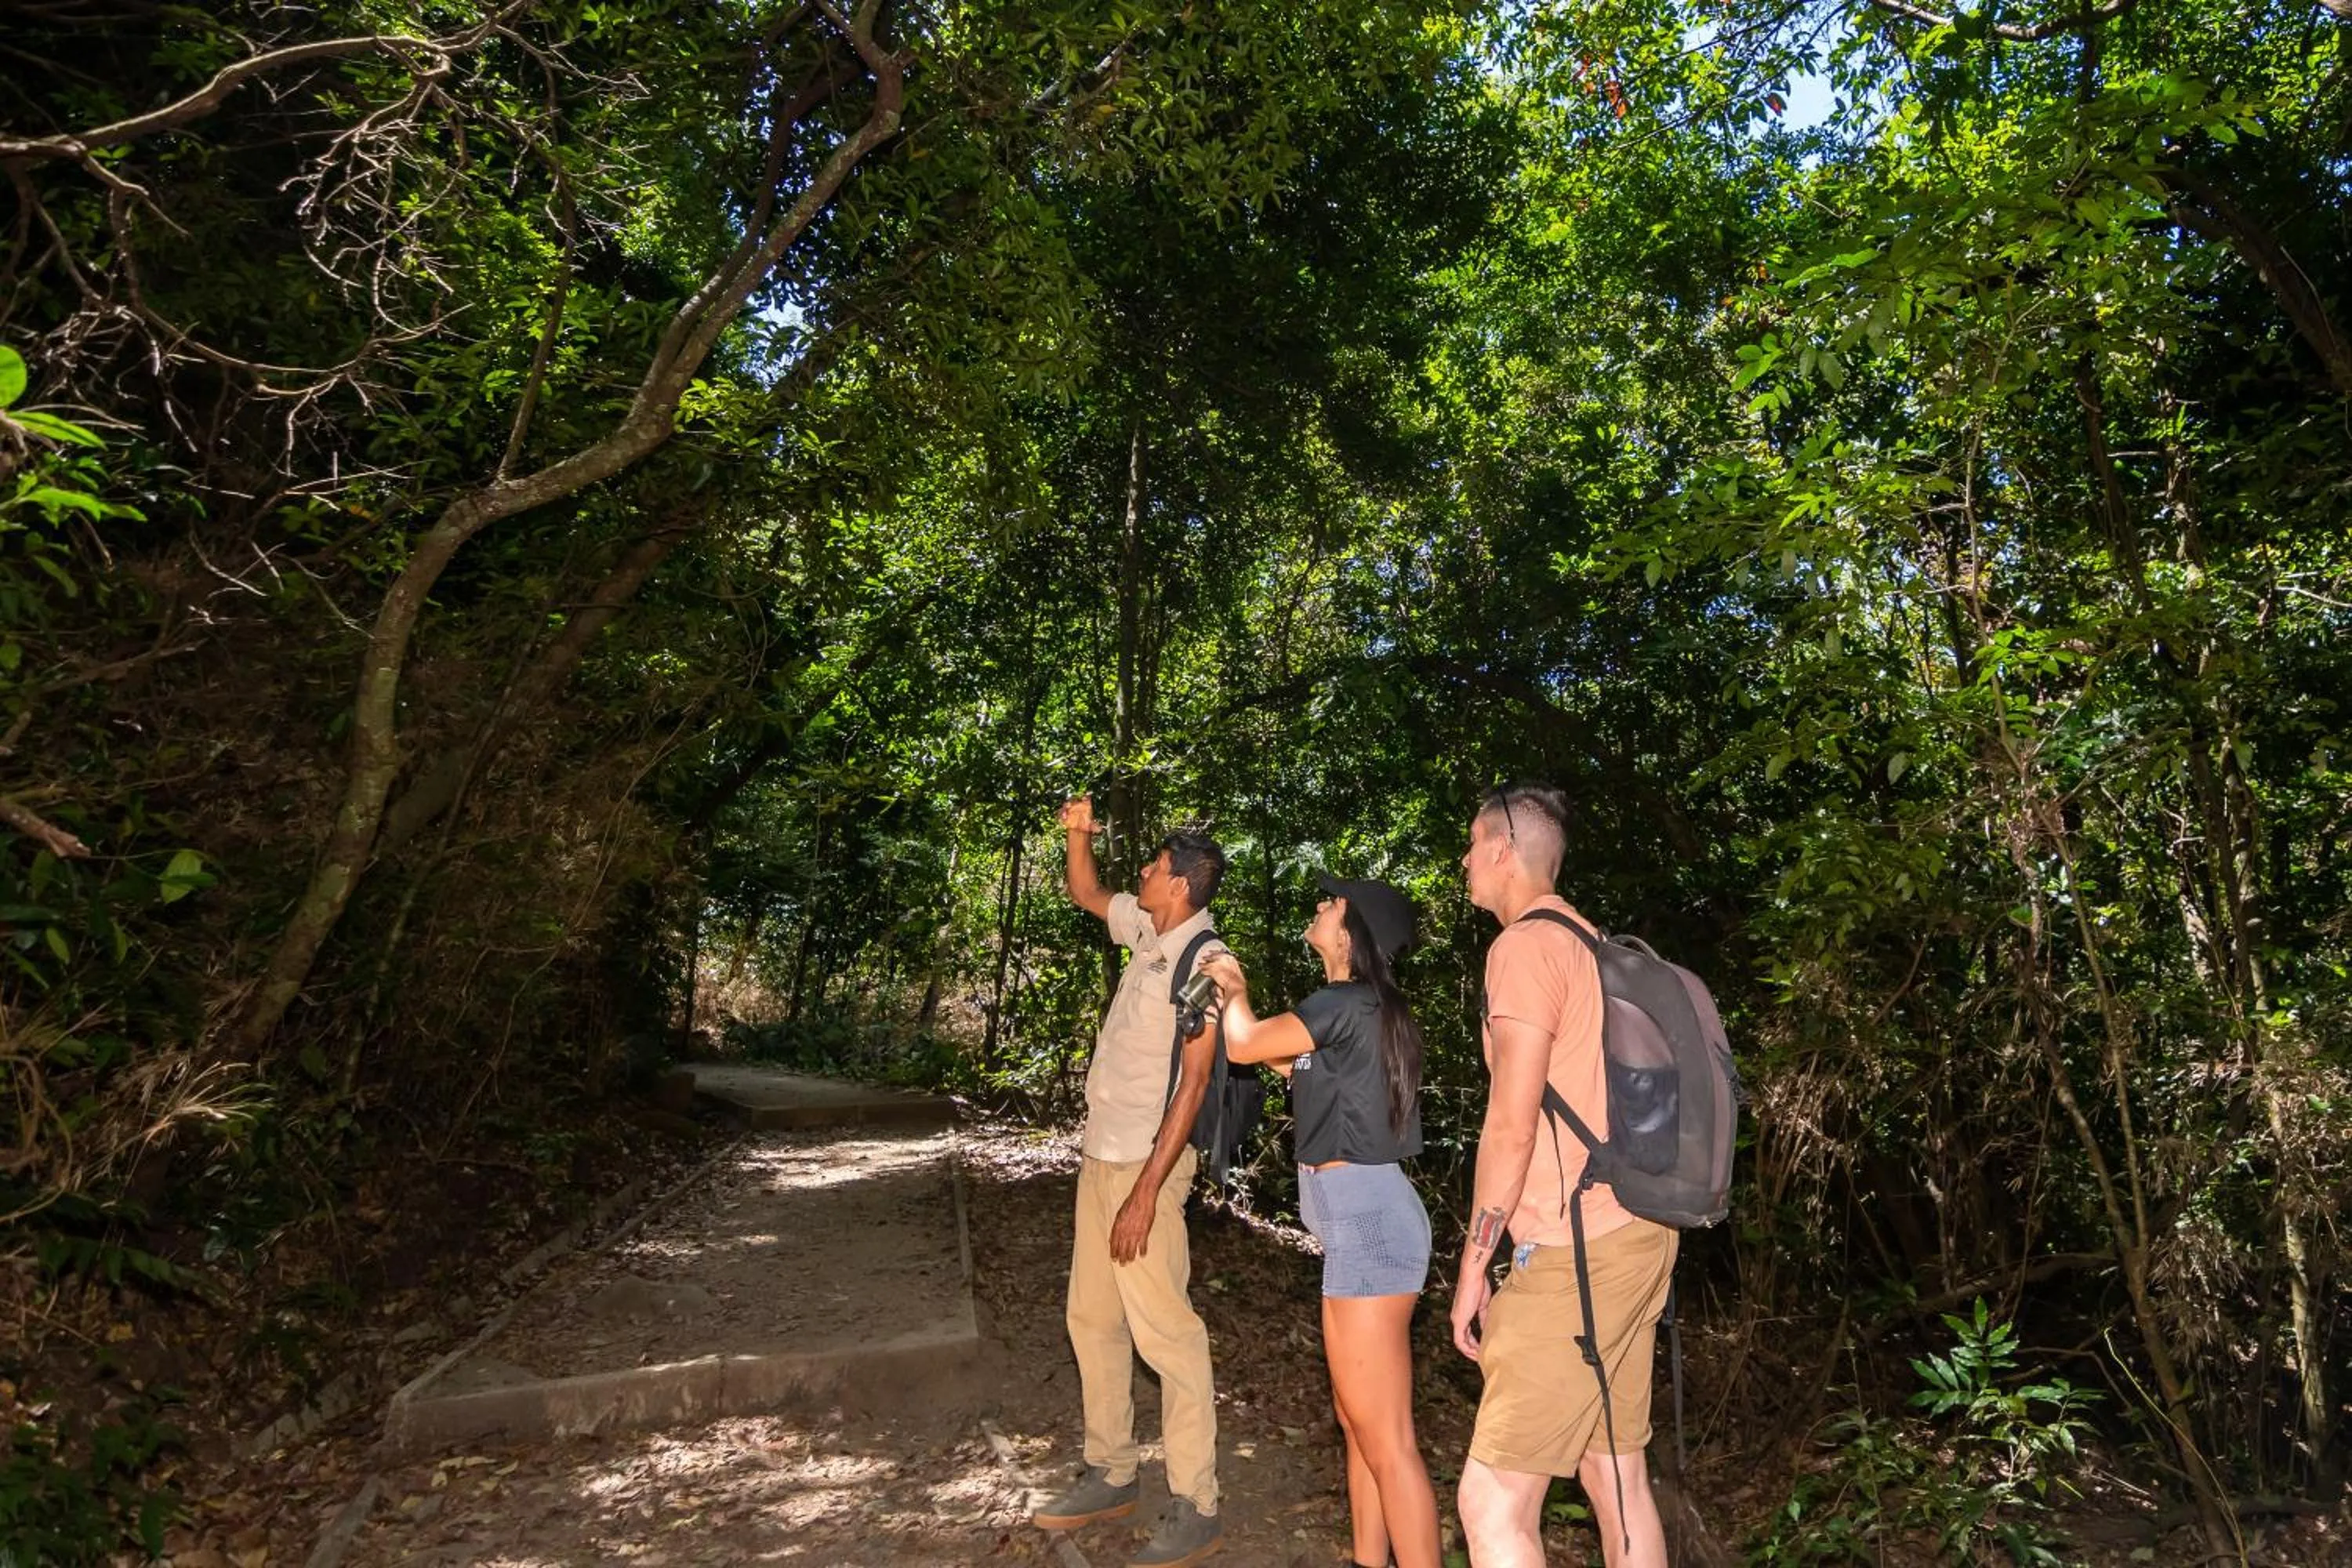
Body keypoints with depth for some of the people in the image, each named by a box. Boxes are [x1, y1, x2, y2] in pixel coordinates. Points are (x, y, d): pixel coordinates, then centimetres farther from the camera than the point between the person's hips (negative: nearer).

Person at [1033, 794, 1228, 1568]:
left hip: (1146, 1162, -9)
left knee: (1163, 1329, -4)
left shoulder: (1205, 959, -17)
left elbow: (1192, 1082, -20)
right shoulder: (1148, 931, 6)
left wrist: (1146, 1191, -22)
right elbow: (1084, 894, 27)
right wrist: (1079, 837, 9)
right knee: (1092, 1317, 16)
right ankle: (1109, 1475, 30)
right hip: (1100, 1153, 9)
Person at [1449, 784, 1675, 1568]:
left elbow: (1512, 1125, -17)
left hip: (1579, 1252, -10)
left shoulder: (1524, 945, -13)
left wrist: (1473, 1264, -10)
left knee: (1492, 1500, -6)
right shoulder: (1593, 943, 15)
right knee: (1617, 1478, 16)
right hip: (1635, 1235, 10)